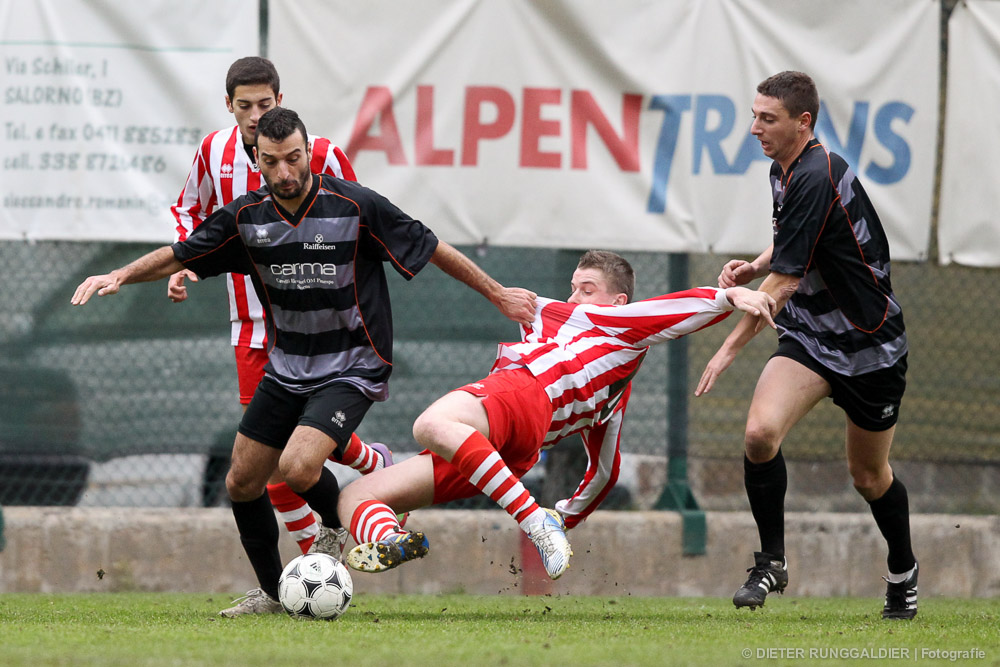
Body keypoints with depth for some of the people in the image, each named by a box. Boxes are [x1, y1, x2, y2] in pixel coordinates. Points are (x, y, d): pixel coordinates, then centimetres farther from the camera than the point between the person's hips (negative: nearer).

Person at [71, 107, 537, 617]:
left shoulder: (355, 206, -16)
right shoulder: (246, 215, -5)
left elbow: (431, 249, -7)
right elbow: (181, 256, 7)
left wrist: (496, 293, -2)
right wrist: (119, 276, -8)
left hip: (351, 370, -5)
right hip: (285, 370, 5)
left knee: (298, 468, -26)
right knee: (242, 483, 5)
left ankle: (340, 527, 8)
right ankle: (272, 593, 25)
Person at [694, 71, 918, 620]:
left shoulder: (817, 179, -25)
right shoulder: (784, 171, 4)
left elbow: (784, 282, -23)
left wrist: (729, 348, -18)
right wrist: (753, 268, 2)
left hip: (868, 343, -6)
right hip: (807, 336, 7)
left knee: (869, 475, 9)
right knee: (761, 433, -20)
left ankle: (903, 572, 36)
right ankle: (772, 561, -6)